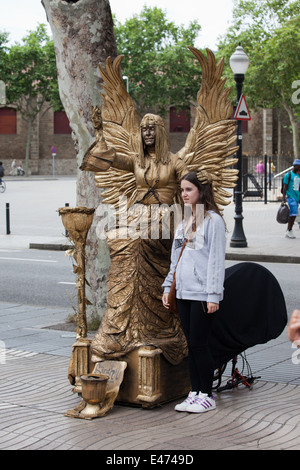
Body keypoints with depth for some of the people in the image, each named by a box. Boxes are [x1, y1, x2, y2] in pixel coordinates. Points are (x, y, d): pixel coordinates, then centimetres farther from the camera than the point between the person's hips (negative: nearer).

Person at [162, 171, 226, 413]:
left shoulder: (213, 220, -7)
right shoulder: (183, 222, 16)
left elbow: (216, 259, -11)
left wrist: (213, 295, -14)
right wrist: (168, 286, 16)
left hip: (203, 294, -7)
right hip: (184, 293, 7)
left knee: (200, 344, -4)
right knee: (191, 344, 10)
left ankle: (207, 395, 7)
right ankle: (195, 393, 18)